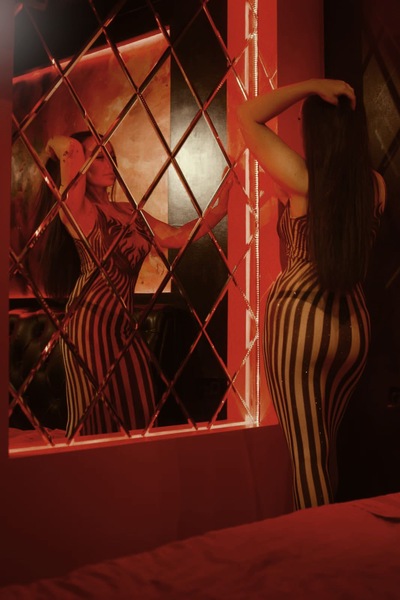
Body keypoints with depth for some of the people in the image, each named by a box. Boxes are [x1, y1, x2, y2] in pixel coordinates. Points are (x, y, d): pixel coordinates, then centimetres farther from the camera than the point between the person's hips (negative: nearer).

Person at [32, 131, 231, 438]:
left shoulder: (130, 212, 16)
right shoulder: (77, 207, -6)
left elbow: (178, 236, 9)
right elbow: (71, 148, -20)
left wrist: (220, 208, 4)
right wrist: (55, 149, 2)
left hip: (123, 324, 7)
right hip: (91, 320, -7)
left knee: (137, 412, 8)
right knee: (95, 416, 1)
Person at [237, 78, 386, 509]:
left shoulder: (304, 181, -12)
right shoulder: (376, 187, -1)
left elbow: (247, 116, -3)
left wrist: (312, 86, -4)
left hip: (299, 319, -5)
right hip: (354, 324, 6)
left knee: (307, 454, 4)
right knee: (326, 446, 21)